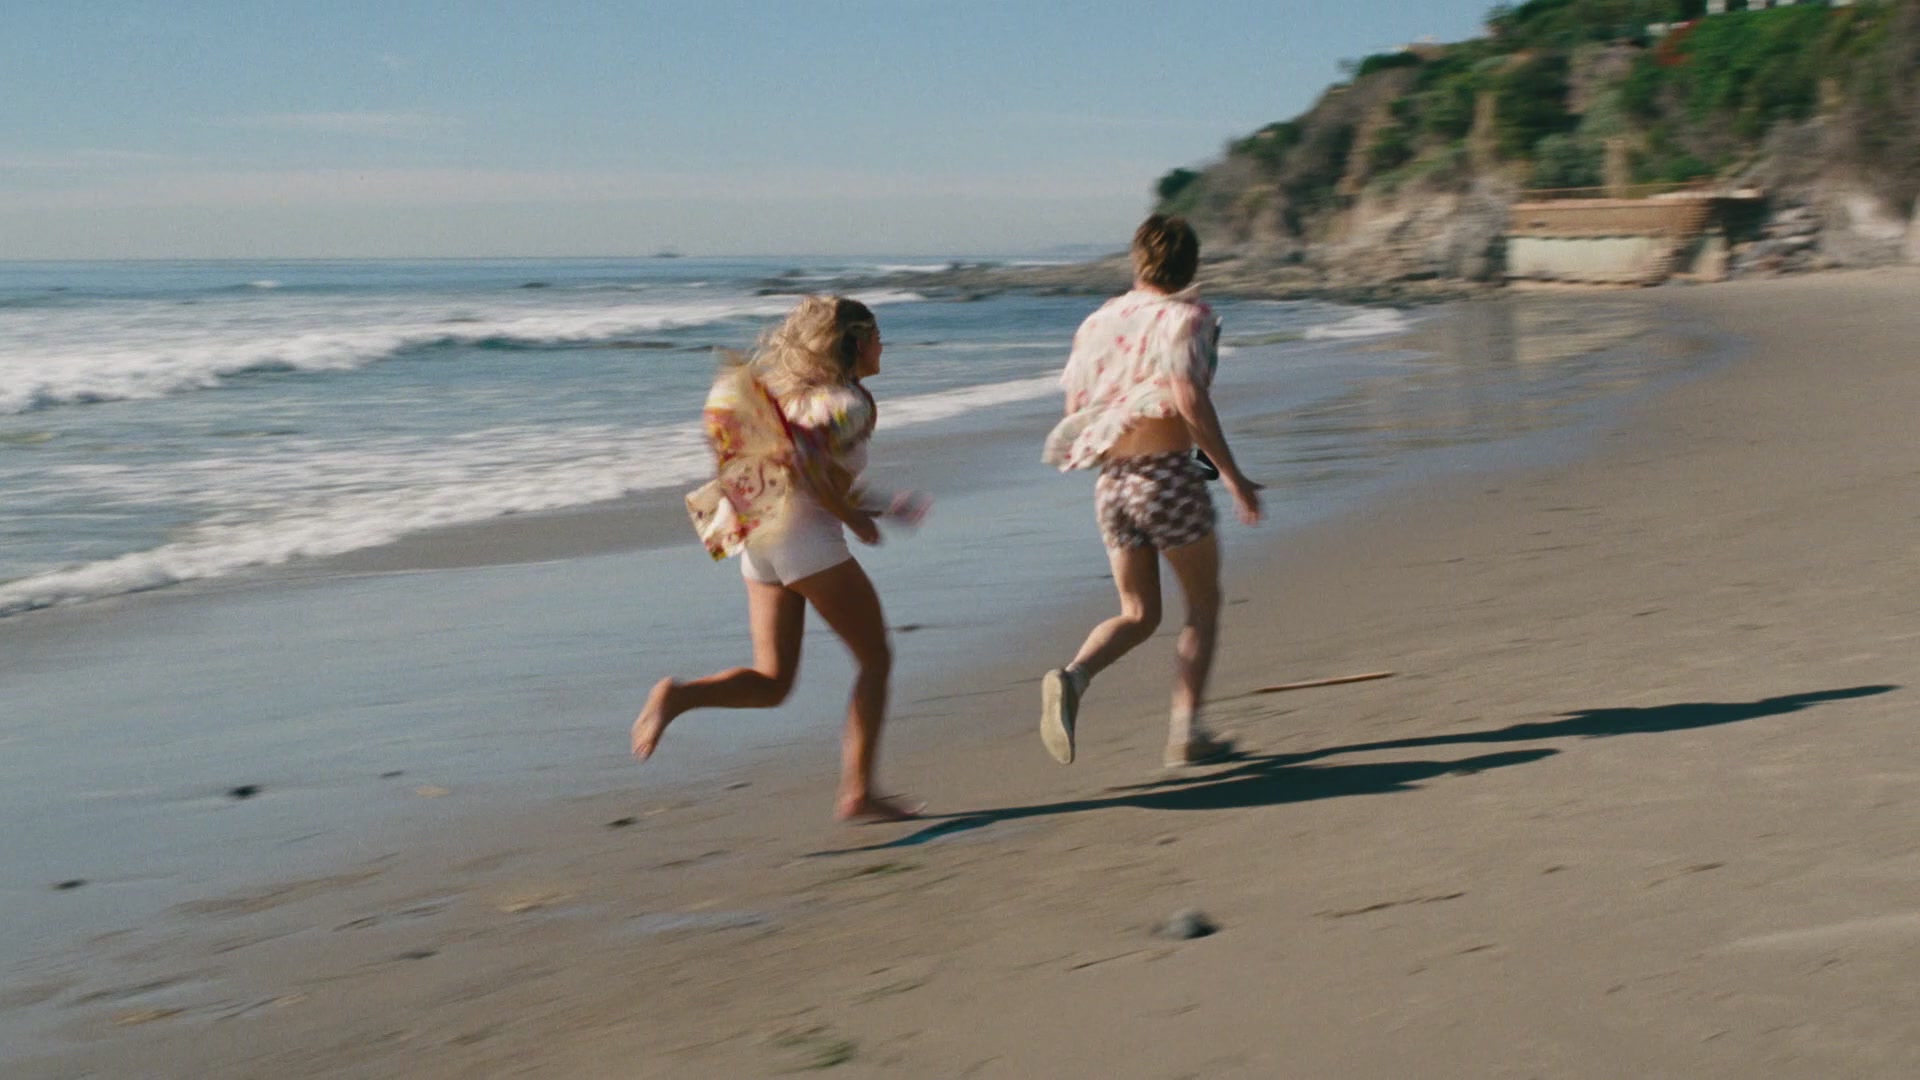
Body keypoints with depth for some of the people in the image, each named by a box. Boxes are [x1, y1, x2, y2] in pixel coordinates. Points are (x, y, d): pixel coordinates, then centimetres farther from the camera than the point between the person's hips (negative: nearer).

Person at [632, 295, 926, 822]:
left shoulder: (800, 391, 21)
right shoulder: (847, 400, -6)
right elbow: (806, 465, -21)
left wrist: (875, 507, 26)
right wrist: (854, 519, -8)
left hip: (757, 542, 8)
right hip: (806, 539, -8)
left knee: (771, 683, 9)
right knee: (875, 658, 6)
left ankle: (678, 694, -16)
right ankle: (857, 793, 3)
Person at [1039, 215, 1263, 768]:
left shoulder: (1100, 320, 11)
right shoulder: (1185, 318, -6)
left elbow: (1074, 410, 11)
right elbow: (1190, 400, -20)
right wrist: (1232, 475, -18)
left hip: (1111, 482, 5)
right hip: (1168, 474, -5)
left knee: (1138, 614, 15)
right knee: (1203, 604, 12)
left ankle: (1071, 677, -12)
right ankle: (1186, 730, 7)